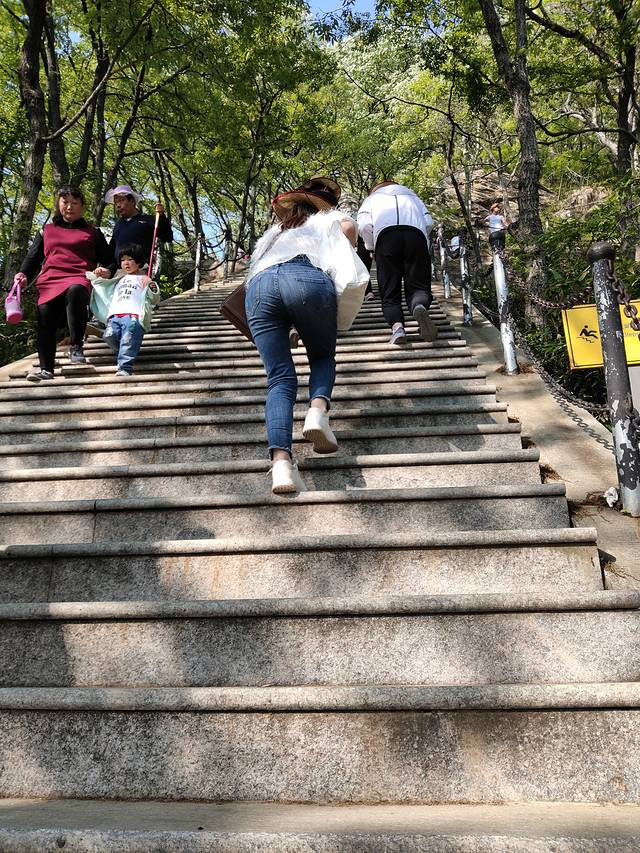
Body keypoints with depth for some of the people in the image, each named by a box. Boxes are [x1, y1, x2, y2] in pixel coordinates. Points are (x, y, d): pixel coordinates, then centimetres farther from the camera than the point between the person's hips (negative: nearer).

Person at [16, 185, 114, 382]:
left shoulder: (92, 233, 24)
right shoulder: (47, 231, 28)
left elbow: (109, 261, 22)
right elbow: (33, 257, 22)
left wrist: (107, 271, -3)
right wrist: (24, 274, 2)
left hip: (79, 279, -3)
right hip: (49, 281, 3)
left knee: (75, 292, -40)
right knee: (45, 323, -17)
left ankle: (76, 346, -32)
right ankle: (46, 369, -15)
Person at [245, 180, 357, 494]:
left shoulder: (273, 231, 44)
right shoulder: (326, 218, 33)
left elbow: (255, 264, 34)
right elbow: (348, 226, 13)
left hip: (258, 285, 3)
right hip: (306, 277, -3)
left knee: (280, 378, 0)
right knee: (323, 356, 19)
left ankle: (281, 460, -21)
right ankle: (318, 409, -13)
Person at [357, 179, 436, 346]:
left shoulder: (371, 199, 32)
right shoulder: (412, 196, 40)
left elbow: (364, 225, 9)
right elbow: (429, 222, 21)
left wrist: (371, 247, 22)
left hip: (385, 234, -1)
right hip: (417, 233, 1)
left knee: (389, 292, 1)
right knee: (418, 285, 1)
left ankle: (397, 326, -26)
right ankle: (419, 307, -33)